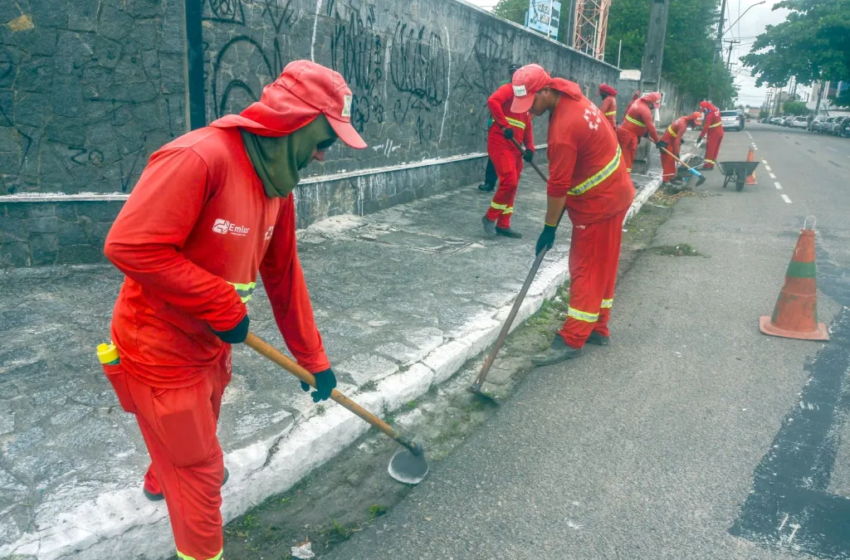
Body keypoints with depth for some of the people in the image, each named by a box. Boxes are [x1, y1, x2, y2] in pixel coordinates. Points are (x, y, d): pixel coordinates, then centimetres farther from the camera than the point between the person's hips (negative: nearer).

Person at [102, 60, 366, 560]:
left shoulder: (278, 183, 0)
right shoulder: (199, 157, -28)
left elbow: (284, 276, 6)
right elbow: (130, 245, -32)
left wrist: (313, 358, 10)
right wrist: (223, 306, -26)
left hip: (212, 346, 9)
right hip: (162, 349, -9)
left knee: (200, 434, 33)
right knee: (200, 470, 7)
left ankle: (161, 481, 65)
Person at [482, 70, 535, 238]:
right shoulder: (509, 89, -4)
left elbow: (527, 127, 19)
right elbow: (492, 101, -23)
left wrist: (530, 148, 4)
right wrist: (505, 126, -26)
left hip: (515, 147, 9)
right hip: (500, 143, -8)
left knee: (512, 185, 8)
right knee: (509, 182, -17)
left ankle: (503, 225, 15)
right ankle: (490, 217, 0)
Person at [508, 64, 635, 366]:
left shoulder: (563, 130, -28)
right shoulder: (572, 96, 0)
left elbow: (558, 186, -23)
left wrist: (549, 228, -13)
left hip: (598, 202, -10)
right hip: (613, 191, 10)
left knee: (587, 269, -4)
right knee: (602, 264, 15)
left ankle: (572, 340, 3)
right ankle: (597, 328, 26)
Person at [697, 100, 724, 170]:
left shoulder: (710, 114, -24)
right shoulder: (715, 109, 2)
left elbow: (706, 127, -27)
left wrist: (701, 137, -27)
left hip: (714, 133, -9)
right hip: (720, 132, 9)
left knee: (710, 149, -8)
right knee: (715, 149, 12)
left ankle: (707, 165, -11)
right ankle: (711, 165, 17)